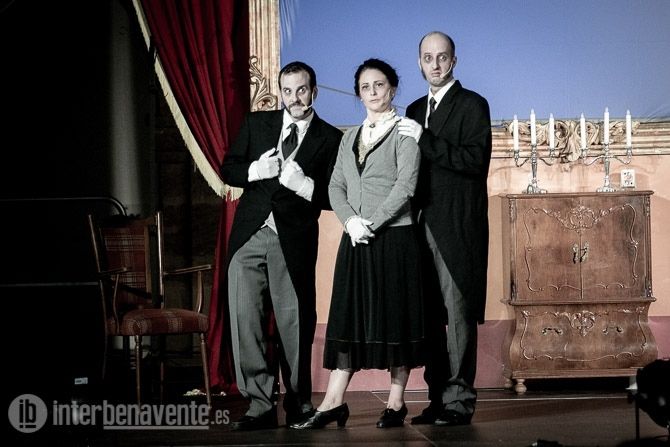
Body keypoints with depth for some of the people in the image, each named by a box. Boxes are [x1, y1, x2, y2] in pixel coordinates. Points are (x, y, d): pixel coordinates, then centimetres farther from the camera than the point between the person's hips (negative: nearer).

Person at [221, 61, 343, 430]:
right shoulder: (256, 123, 11)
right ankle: (260, 406, 2)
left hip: (294, 243, -2)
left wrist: (304, 185, -17)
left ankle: (298, 404, 21)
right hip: (249, 236, 2)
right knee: (245, 320, -4)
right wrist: (255, 171, -9)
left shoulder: (330, 139, 4)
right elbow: (228, 170, 12)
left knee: (294, 324, 4)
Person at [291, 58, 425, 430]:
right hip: (356, 241, 5)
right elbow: (336, 186, 11)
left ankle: (396, 402, 7)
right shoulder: (350, 137, 17)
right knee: (349, 317, 4)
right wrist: (351, 221, -7)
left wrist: (372, 224, -15)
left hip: (394, 238, -5)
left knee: (395, 318, 0)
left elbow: (406, 184, -11)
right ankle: (333, 403, 4)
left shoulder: (404, 132, -1)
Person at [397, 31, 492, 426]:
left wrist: (425, 140, -17)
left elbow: (475, 160, -14)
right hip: (422, 226, 7)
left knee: (458, 314, -6)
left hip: (458, 227, -6)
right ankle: (438, 397, 13)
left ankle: (459, 401, -3)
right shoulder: (415, 111, 19)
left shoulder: (472, 105, -1)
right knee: (430, 315, 7)